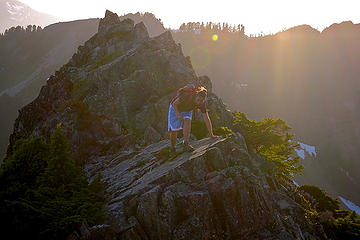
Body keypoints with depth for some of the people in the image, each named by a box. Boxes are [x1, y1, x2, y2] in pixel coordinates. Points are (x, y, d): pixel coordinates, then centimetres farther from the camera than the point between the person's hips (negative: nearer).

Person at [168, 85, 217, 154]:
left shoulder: (202, 103, -26)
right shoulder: (187, 96, -39)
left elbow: (206, 118, -23)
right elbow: (174, 104, -25)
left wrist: (211, 134, -23)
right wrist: (179, 115, -35)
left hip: (187, 110, 3)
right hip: (175, 108, -3)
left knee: (187, 121, -29)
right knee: (174, 130, -8)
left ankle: (186, 143, -34)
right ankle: (172, 147, 17)